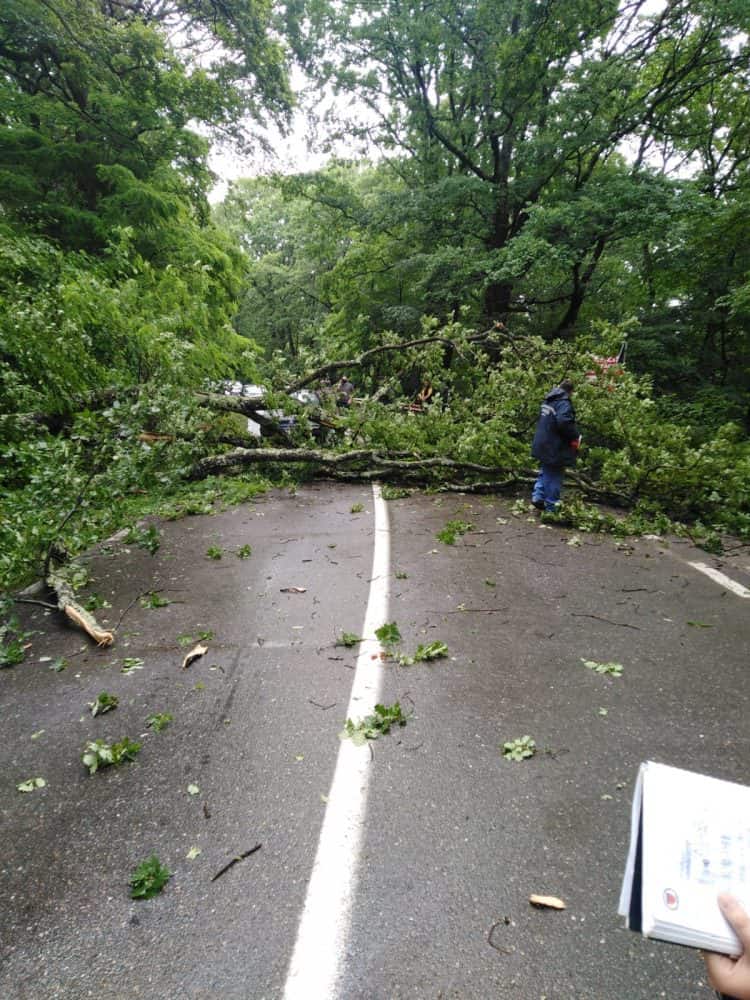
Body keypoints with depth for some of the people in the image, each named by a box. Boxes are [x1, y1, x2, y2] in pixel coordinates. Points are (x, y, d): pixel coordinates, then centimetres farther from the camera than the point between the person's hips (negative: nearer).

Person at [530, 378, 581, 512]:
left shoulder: (548, 401, 9)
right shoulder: (564, 403, -17)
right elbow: (564, 422, -32)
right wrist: (575, 437, -16)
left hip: (542, 445, 8)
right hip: (555, 448, -8)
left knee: (545, 472, 23)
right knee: (554, 476, 3)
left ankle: (538, 496, 14)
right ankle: (551, 507, 10)